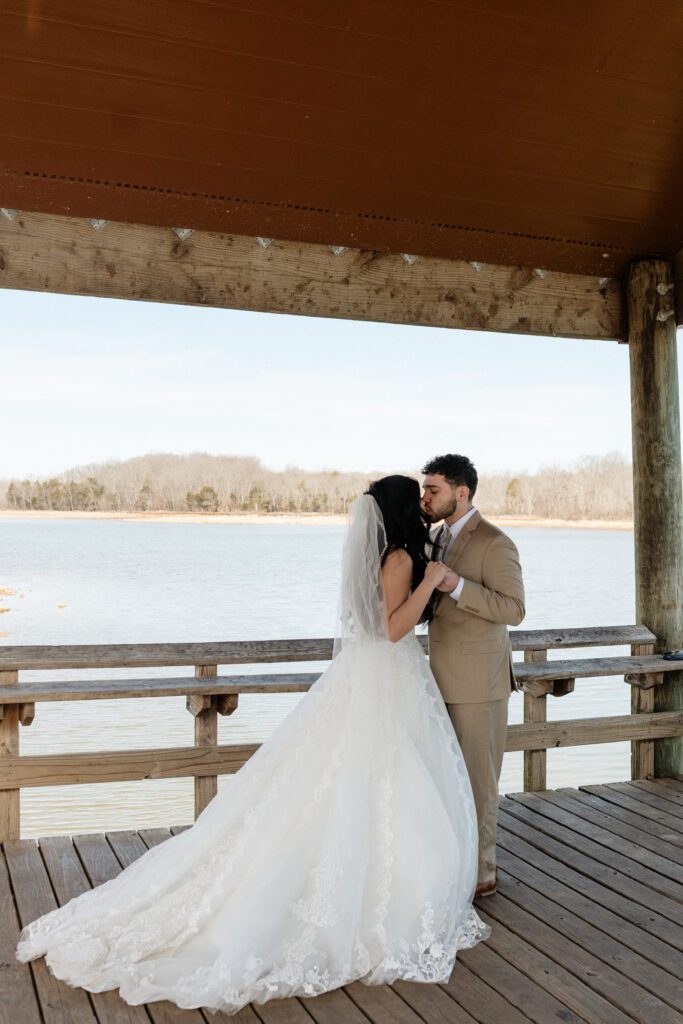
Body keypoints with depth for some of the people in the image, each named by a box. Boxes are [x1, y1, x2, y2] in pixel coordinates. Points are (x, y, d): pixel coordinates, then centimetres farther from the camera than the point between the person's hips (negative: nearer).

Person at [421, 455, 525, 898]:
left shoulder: (495, 544, -15)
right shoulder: (439, 537, 12)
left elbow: (513, 609, -22)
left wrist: (455, 585, -30)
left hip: (478, 683, -8)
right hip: (446, 679, 8)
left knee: (477, 779, 2)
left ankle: (480, 874, 15)